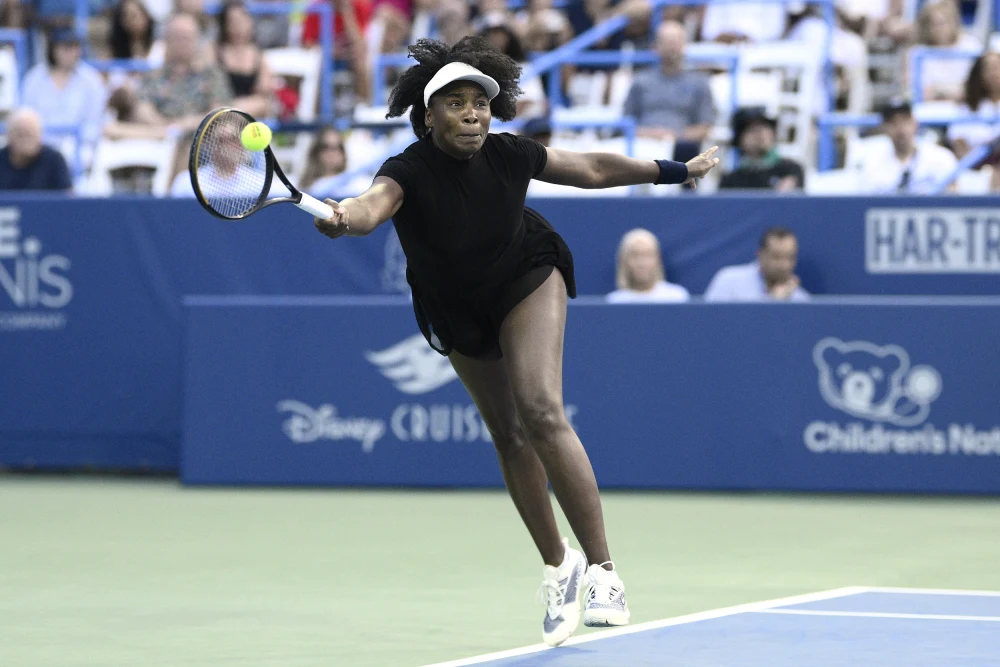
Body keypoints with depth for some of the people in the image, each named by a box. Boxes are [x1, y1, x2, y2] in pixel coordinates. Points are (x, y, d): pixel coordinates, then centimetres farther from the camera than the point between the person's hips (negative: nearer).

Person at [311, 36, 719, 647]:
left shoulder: (507, 155, -24)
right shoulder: (410, 172, -31)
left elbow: (593, 169, -7)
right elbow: (374, 205, -54)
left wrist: (676, 171, 1)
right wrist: (344, 217, -77)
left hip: (527, 281, -2)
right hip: (459, 313, 2)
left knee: (541, 412, -23)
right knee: (510, 438, 11)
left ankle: (603, 571, -21)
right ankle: (558, 567, 32)